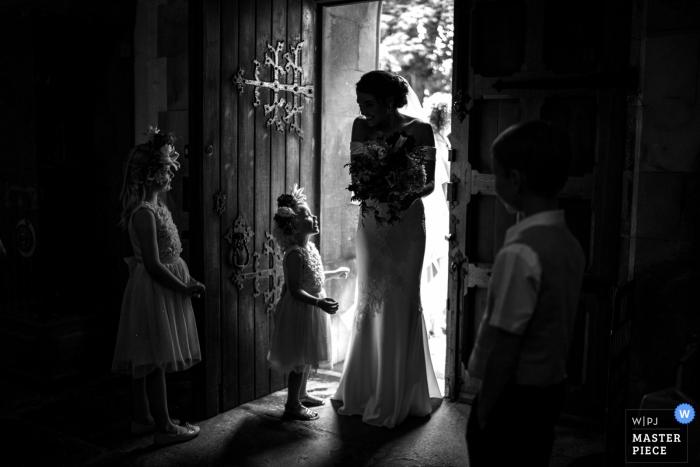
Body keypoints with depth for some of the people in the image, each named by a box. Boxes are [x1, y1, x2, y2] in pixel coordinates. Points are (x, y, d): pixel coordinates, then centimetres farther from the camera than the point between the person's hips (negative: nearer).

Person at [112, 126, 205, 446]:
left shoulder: (155, 206, 10)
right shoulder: (145, 213, -20)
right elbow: (154, 265, -23)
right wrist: (186, 288, -15)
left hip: (159, 289, 10)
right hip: (154, 290, -10)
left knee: (145, 359, 16)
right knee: (155, 359, -1)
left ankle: (143, 419, 28)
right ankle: (163, 427, 8)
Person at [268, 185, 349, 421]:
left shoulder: (309, 246, 6)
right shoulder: (294, 253, -23)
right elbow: (295, 290, -26)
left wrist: (335, 274, 29)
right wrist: (319, 302, -36)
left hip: (312, 309, 9)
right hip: (300, 310, -9)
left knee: (307, 355, 20)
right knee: (300, 358, 0)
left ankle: (301, 394, 35)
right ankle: (292, 404, 12)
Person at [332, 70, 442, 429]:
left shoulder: (418, 130, -6)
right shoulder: (361, 128, 4)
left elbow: (429, 182, -4)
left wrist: (409, 196, -23)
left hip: (405, 223, -3)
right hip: (371, 222, 4)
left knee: (399, 304, 0)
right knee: (368, 302, 9)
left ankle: (396, 397, 13)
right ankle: (365, 389, 24)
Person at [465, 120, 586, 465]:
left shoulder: (520, 252, -24)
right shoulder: (569, 243, 1)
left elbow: (504, 349, -22)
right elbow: (552, 328, 8)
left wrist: (483, 413, -11)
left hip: (514, 397, -8)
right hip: (550, 390, 8)